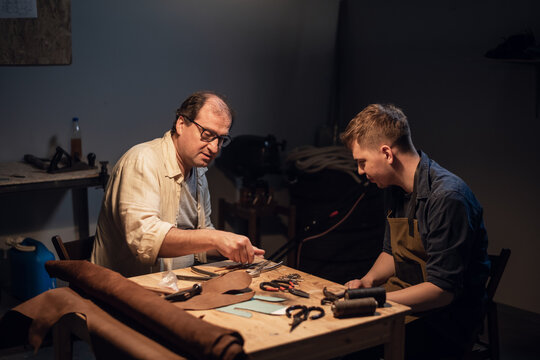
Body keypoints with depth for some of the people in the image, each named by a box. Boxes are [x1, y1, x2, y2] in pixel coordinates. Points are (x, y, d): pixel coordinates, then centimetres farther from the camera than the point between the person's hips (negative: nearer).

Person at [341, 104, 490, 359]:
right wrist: (368, 281, -1)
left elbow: (442, 290, -23)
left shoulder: (447, 198, -22)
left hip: (445, 318, -8)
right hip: (404, 298, 8)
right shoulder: (395, 189, 7)